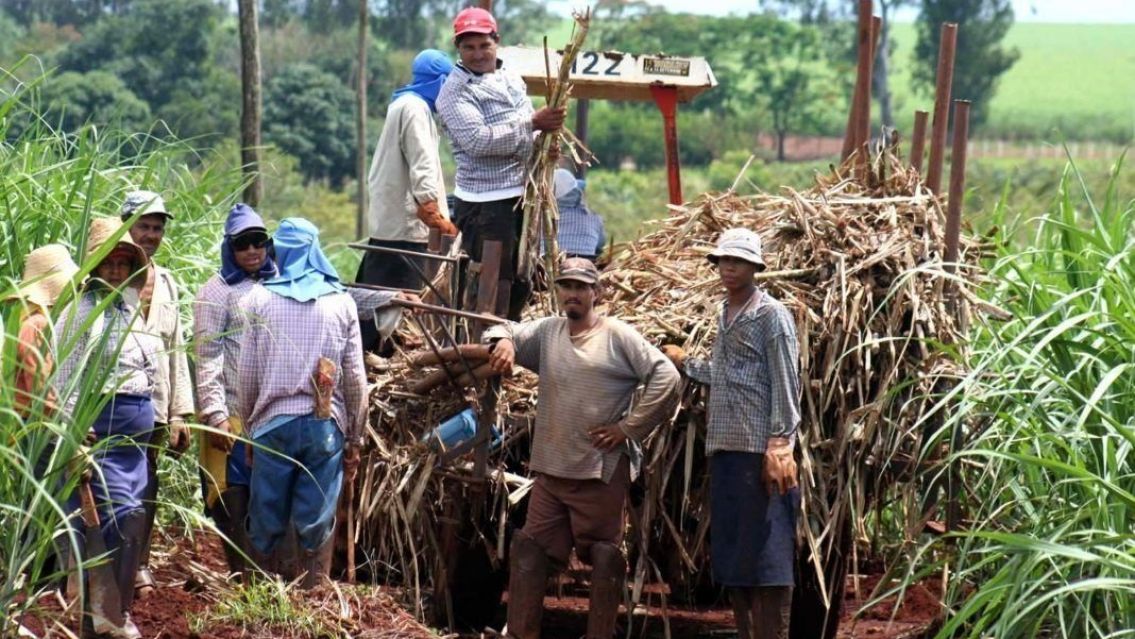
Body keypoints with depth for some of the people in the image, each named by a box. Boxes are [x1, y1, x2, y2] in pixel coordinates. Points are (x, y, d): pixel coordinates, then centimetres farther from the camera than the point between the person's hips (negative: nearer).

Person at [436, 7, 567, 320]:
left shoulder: (512, 80, 13)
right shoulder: (455, 90, -9)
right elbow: (477, 140, -23)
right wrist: (533, 123, -22)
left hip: (523, 195, 7)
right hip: (485, 203, -7)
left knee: (521, 284, 16)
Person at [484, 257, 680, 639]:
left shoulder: (618, 337, -5)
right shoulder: (547, 332, 11)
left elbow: (666, 378, -10)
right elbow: (504, 332, 12)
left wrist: (628, 427, -11)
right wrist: (503, 342, -14)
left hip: (602, 471, -5)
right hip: (550, 469, 5)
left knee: (605, 558, 2)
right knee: (528, 553, 4)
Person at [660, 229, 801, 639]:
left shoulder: (771, 315, -6)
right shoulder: (725, 315, 17)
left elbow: (785, 384, -11)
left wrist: (779, 446, -18)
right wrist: (685, 363, 32)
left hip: (760, 451, -8)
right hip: (723, 449, 8)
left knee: (766, 555, -8)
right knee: (730, 555, 10)